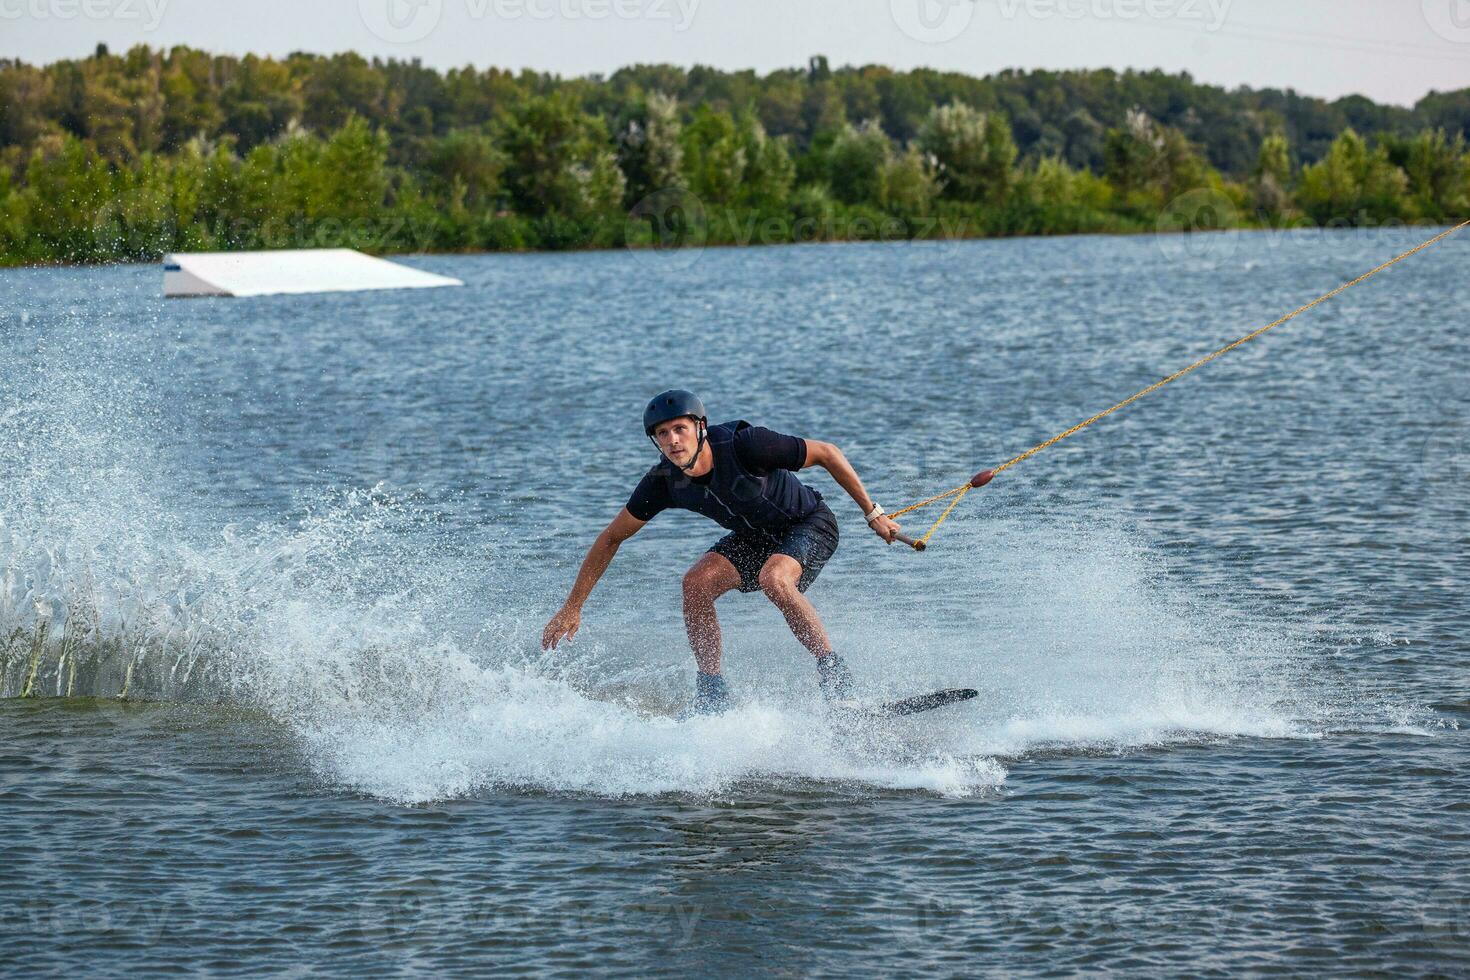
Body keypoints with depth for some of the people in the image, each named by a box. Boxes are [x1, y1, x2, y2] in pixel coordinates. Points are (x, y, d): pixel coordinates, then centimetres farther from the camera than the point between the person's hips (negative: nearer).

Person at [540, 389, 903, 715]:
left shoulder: (745, 446, -33)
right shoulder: (664, 482, -18)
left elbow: (827, 453, -21)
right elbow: (612, 538, -6)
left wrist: (872, 513, -16)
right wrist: (572, 607, -8)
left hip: (809, 524, -6)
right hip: (754, 536, 6)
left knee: (774, 579, -34)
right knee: (696, 584, -16)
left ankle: (834, 672, -20)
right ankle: (712, 694, -4)